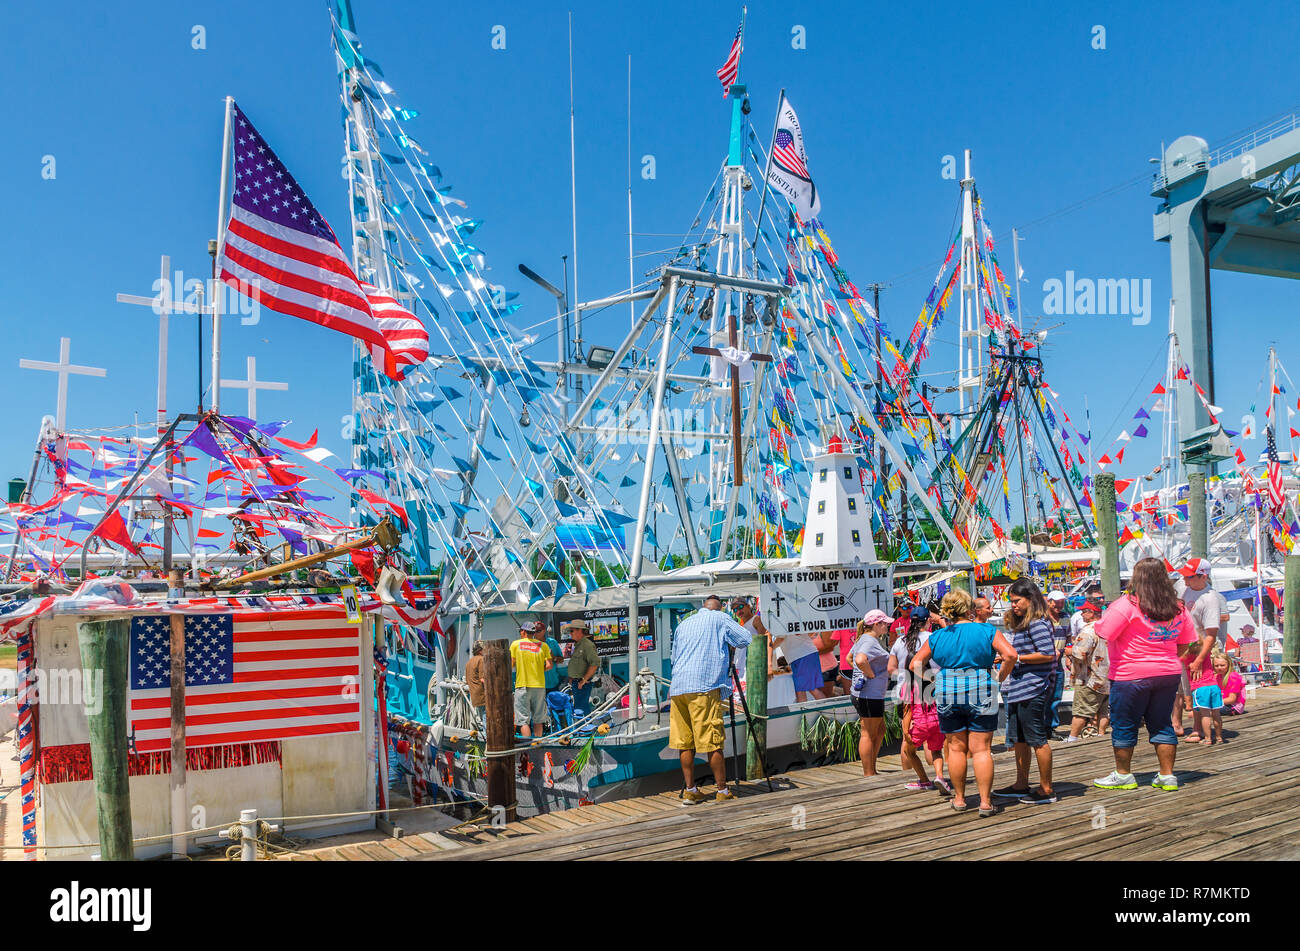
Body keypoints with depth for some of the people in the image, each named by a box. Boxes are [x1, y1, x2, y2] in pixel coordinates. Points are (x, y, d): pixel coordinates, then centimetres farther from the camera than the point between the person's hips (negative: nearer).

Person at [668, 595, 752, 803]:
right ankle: (723, 791, 0)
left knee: (685, 743, 7)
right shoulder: (719, 618, 6)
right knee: (712, 743, -4)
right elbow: (746, 639, 3)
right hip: (704, 687, -6)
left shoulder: (682, 625, 23)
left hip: (678, 687, 6)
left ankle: (690, 790, 11)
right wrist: (727, 641, 21)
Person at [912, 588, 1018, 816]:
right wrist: (1001, 677, 0)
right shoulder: (987, 631, -1)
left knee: (956, 747, 11)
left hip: (947, 694, 2)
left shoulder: (936, 637, 6)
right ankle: (985, 802, 2)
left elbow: (915, 665, 6)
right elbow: (1010, 654, -12)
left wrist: (932, 679, 17)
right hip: (980, 693, -2)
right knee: (981, 749, 2)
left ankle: (959, 798, 19)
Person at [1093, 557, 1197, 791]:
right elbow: (1185, 644, 13)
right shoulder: (1178, 607, 5)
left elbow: (1103, 632, -17)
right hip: (1168, 674, 6)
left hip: (1131, 675, -6)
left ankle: (1123, 775, 17)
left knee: (1124, 726, 7)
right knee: (1162, 724, 15)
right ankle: (1167, 776, 17)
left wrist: (1093, 624, 3)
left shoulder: (1128, 605, -16)